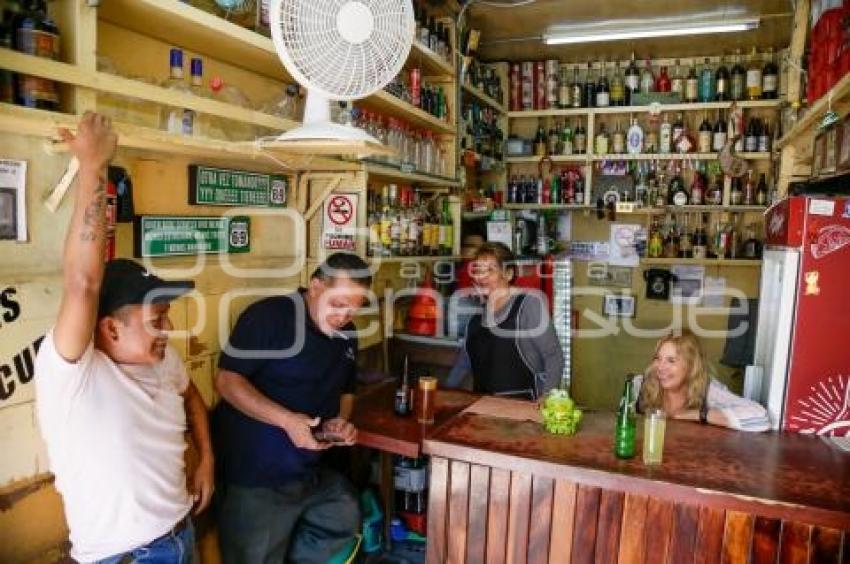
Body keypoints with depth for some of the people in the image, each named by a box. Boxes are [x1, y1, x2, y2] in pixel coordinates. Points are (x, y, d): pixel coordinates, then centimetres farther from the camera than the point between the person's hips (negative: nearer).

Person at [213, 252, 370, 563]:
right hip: (255, 471, -7)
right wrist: (286, 419, -27)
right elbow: (227, 380, -18)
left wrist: (340, 421, -4)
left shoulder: (347, 335, 6)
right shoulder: (269, 315, -16)